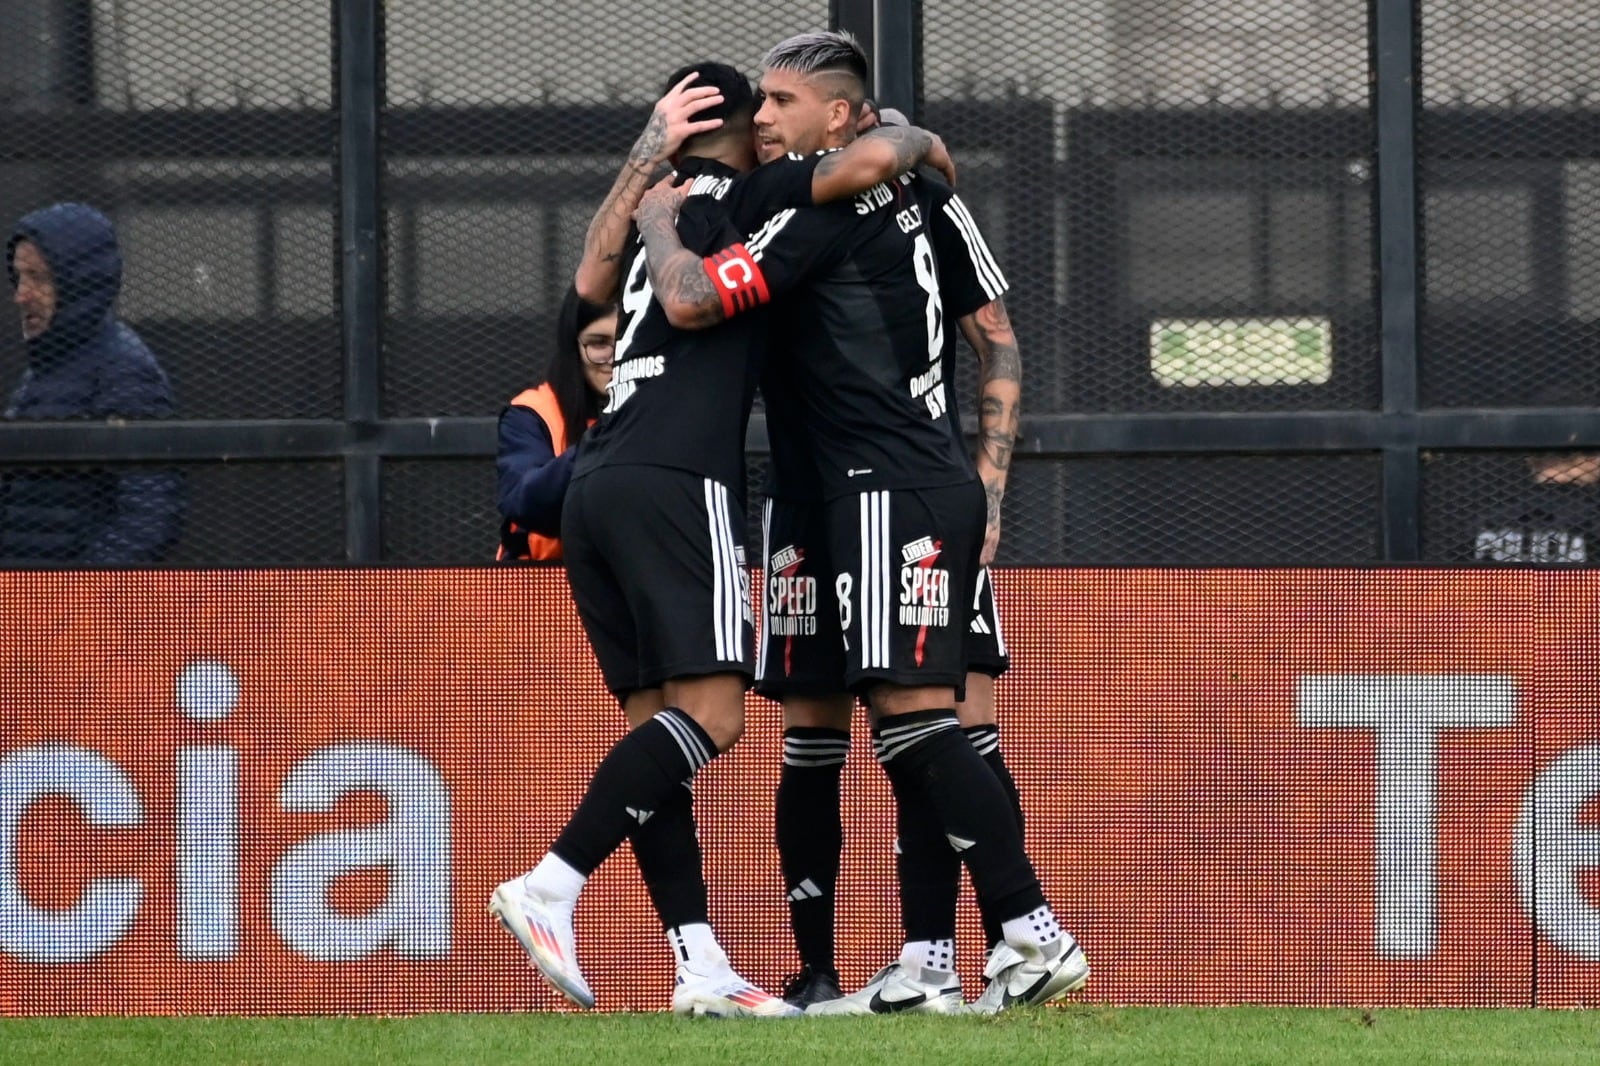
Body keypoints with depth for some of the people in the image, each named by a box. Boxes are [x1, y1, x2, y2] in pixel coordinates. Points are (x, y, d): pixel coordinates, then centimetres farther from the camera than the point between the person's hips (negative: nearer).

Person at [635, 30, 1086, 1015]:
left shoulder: (827, 204, -11)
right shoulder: (890, 189, 16)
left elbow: (689, 300, -16)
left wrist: (660, 217, 4)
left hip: (895, 490, -10)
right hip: (927, 487, 10)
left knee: (914, 713, -15)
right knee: (907, 724, 8)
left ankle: (1036, 935, -19)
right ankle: (928, 967, 6)